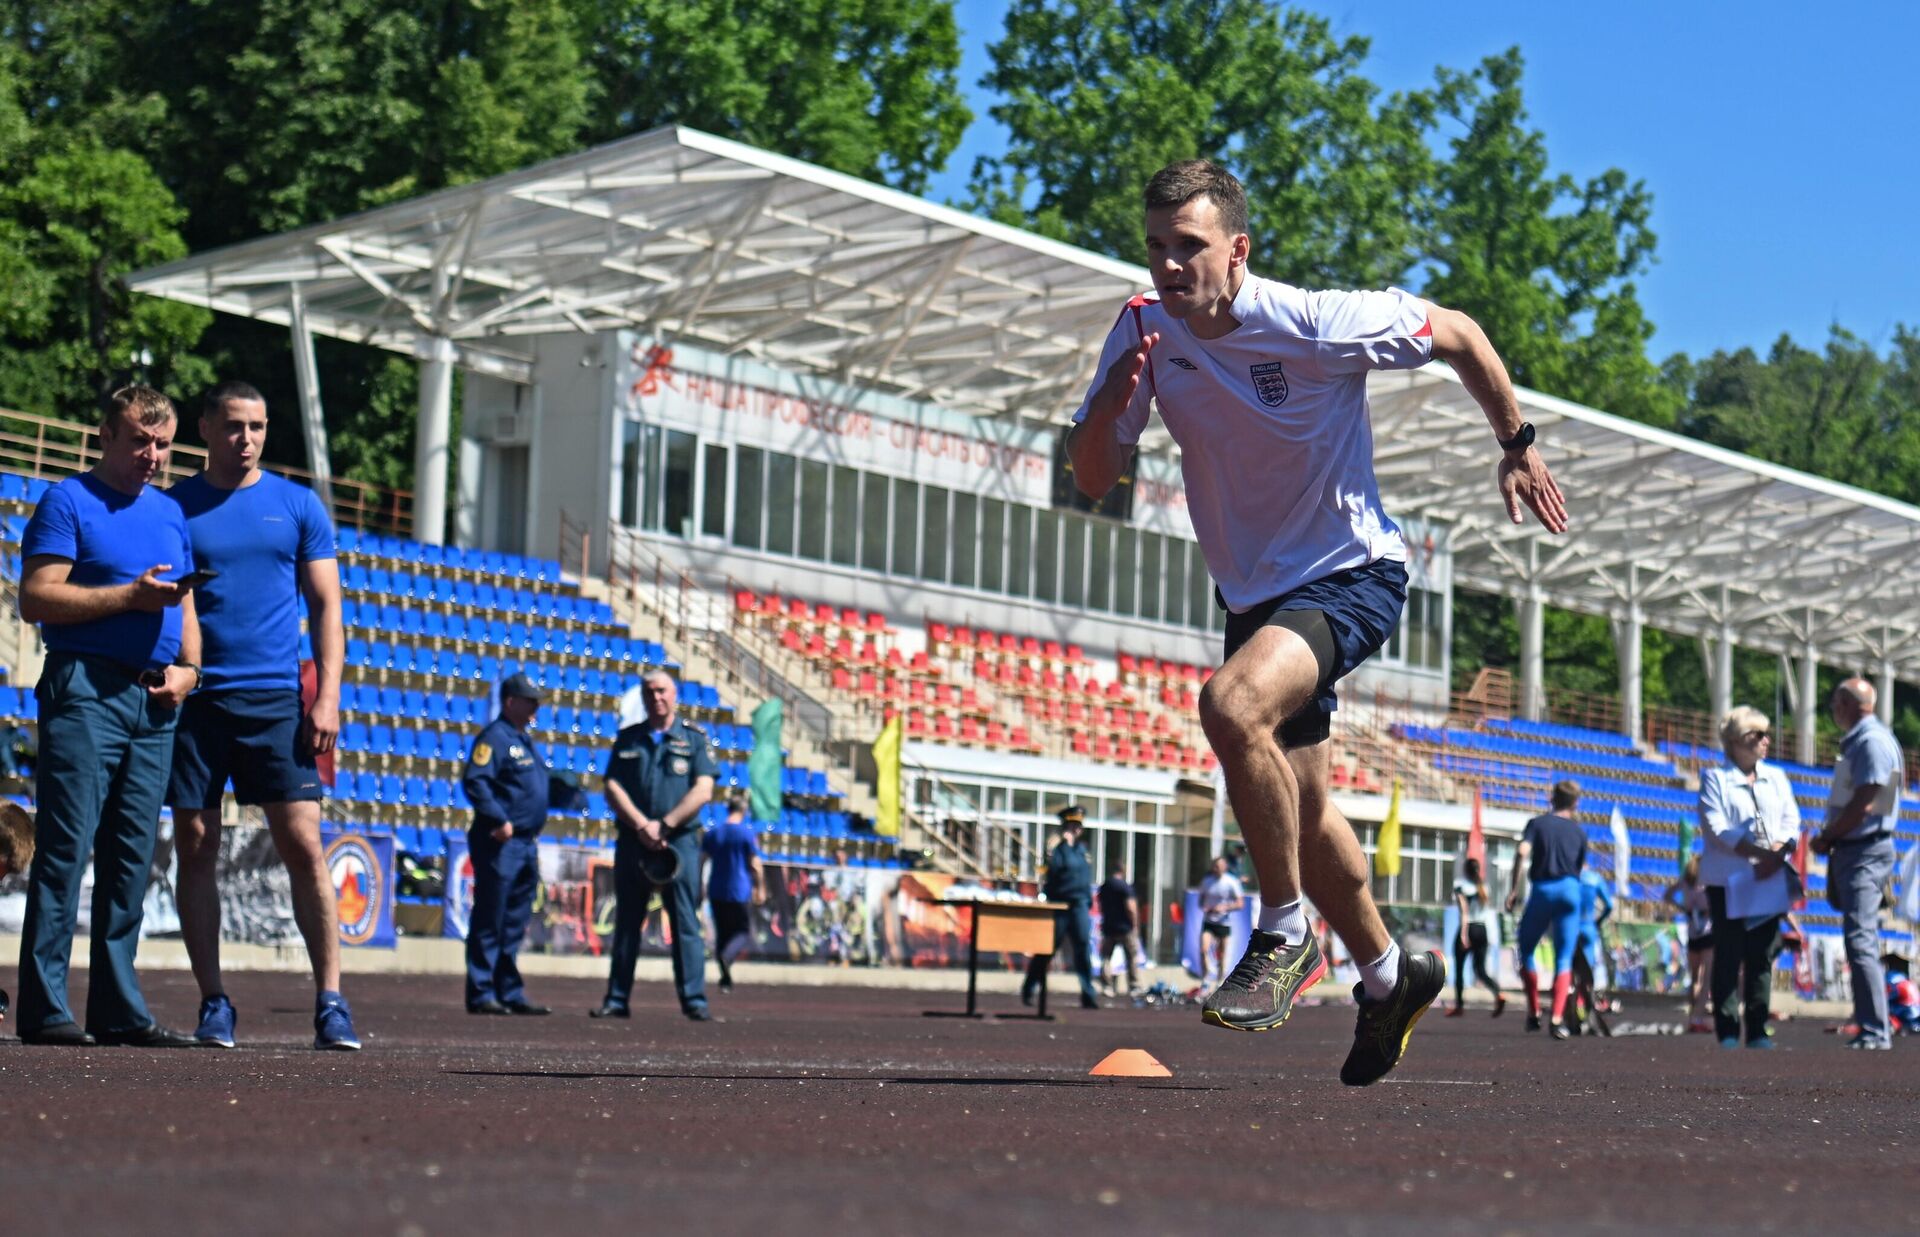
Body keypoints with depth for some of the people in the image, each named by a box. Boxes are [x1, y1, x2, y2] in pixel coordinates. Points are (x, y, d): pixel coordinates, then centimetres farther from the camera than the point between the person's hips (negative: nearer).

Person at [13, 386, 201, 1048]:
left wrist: (188, 667, 4)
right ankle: (44, 1008, -8)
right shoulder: (68, 502, 0)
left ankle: (119, 1009, 11)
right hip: (85, 689, -6)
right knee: (65, 847, -9)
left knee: (132, 856, 7)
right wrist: (131, 596, -14)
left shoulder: (171, 514, 19)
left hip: (154, 701, 7)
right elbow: (36, 598, -10)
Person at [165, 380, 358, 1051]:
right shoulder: (172, 507, 8)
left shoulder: (298, 506, 9)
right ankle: (213, 1002, 9)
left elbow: (326, 606, 8)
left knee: (303, 845, -7)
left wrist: (327, 698, -3)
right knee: (195, 848, 2)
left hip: (275, 698, -1)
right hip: (193, 698, 1)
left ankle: (331, 1002, -5)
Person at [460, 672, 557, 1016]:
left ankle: (510, 993, 18)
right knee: (489, 922, -6)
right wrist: (499, 820, -24)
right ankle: (482, 994, -4)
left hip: (527, 844, 9)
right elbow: (474, 782, -20)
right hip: (499, 844, -9)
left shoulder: (526, 739, 20)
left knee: (514, 926, 13)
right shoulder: (494, 736, -10)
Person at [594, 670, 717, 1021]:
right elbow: (612, 788, 4)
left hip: (680, 843, -2)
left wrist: (663, 826, -12)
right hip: (632, 843, 3)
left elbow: (702, 791, -4)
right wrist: (642, 825, -10)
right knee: (626, 923, 6)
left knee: (686, 924, -4)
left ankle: (694, 1000, -5)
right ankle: (617, 999, 10)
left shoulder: (695, 739, 6)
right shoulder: (628, 739, 13)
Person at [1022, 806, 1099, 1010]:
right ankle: (1029, 991, 17)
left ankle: (1089, 995, -8)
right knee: (1046, 950, 3)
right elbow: (1055, 867, -23)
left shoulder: (1082, 848, 15)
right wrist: (1066, 845, -20)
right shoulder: (1056, 848, -4)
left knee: (1083, 949, -6)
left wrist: (1088, 900, 19)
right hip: (1058, 906, -5)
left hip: (1079, 906, 5)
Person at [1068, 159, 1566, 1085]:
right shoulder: (1145, 331, -8)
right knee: (1302, 812, 15)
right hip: (1252, 590, 7)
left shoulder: (1318, 324, -21)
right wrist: (1112, 402, -26)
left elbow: (1458, 335, -5)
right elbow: (1093, 480, -6)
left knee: (1233, 704, -33)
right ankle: (1389, 978, 38)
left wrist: (1517, 446, 4)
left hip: (1351, 574, -7)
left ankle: (1285, 936, -16)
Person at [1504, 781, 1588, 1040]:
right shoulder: (1579, 831, 13)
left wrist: (1513, 890, -10)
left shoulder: (1537, 823, 6)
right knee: (1564, 959, 2)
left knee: (1525, 950, 16)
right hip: (1570, 890, 1)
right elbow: (1581, 867, 12)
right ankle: (1557, 1019, -12)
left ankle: (1534, 1012, 12)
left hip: (1542, 890, -1)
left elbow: (1522, 852, -10)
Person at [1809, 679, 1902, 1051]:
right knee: (1861, 941, 13)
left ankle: (1875, 1033, -16)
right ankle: (1873, 1030, 17)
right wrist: (1829, 838, 9)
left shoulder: (1873, 742, -15)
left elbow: (1863, 805, -20)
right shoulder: (1856, 741, 17)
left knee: (1860, 942, -14)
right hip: (1850, 850, 11)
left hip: (1865, 852, -11)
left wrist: (1826, 838, -9)